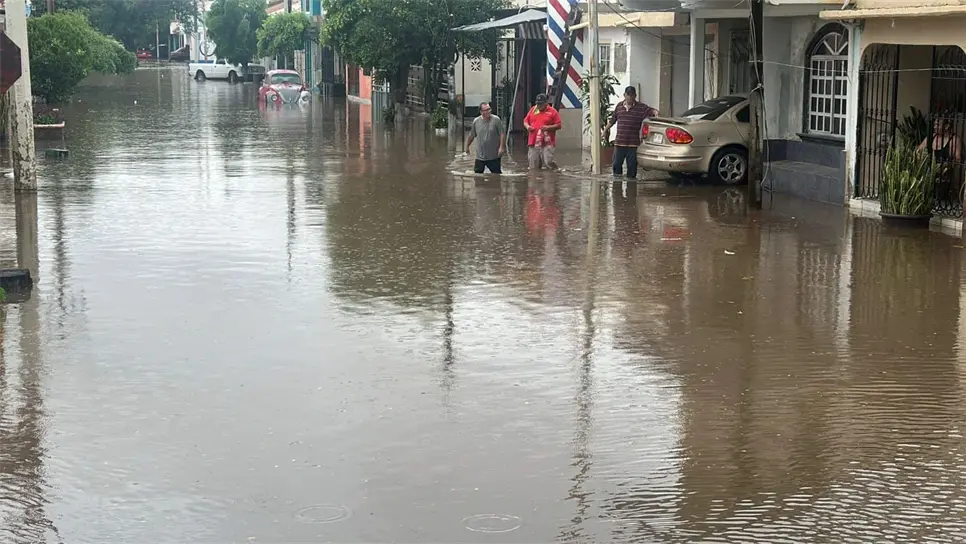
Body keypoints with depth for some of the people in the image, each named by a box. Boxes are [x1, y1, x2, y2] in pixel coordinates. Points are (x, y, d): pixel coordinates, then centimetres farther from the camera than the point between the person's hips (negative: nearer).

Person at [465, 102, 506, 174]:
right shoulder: (476, 121, 2)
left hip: (494, 156, -2)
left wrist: (501, 147, -15)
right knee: (477, 173, 5)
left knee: (497, 173, 3)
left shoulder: (496, 120, -7)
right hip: (480, 156, 2)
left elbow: (502, 134, -7)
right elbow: (471, 136, 14)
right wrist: (467, 147, 20)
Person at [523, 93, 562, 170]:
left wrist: (548, 127, -17)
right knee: (534, 167, 4)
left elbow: (559, 125, -1)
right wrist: (527, 126, -2)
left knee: (548, 162, -16)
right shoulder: (533, 110, 15)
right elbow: (525, 121, 21)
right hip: (533, 143, 4)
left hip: (547, 144, -4)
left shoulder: (552, 111, 1)